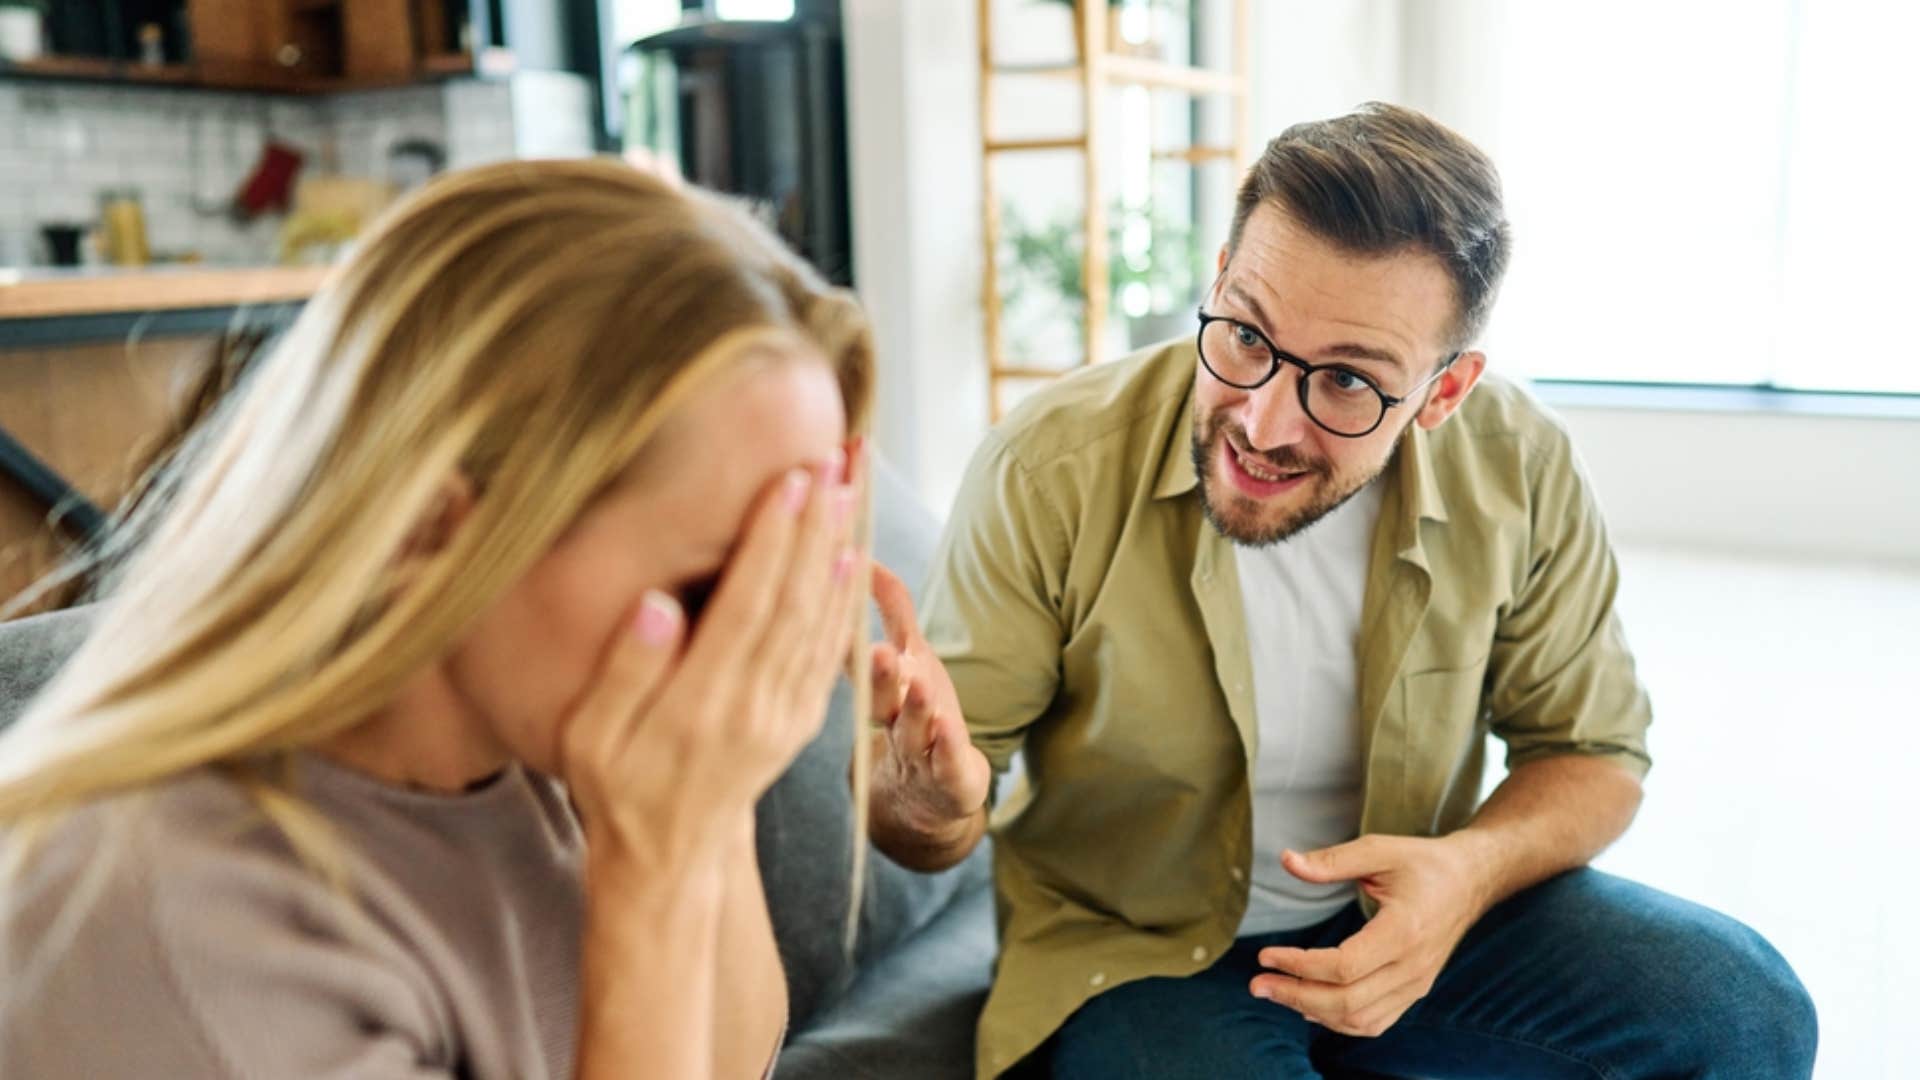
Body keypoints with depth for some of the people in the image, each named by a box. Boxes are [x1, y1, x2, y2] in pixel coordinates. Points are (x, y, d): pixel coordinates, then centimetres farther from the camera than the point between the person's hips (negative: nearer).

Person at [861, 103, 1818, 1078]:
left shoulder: (1517, 472, -15)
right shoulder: (1050, 470, -23)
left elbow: (1592, 754, -2)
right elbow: (913, 821, -16)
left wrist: (1474, 868, -24)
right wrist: (930, 800, -42)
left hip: (1399, 922, 5)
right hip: (1136, 949, -4)